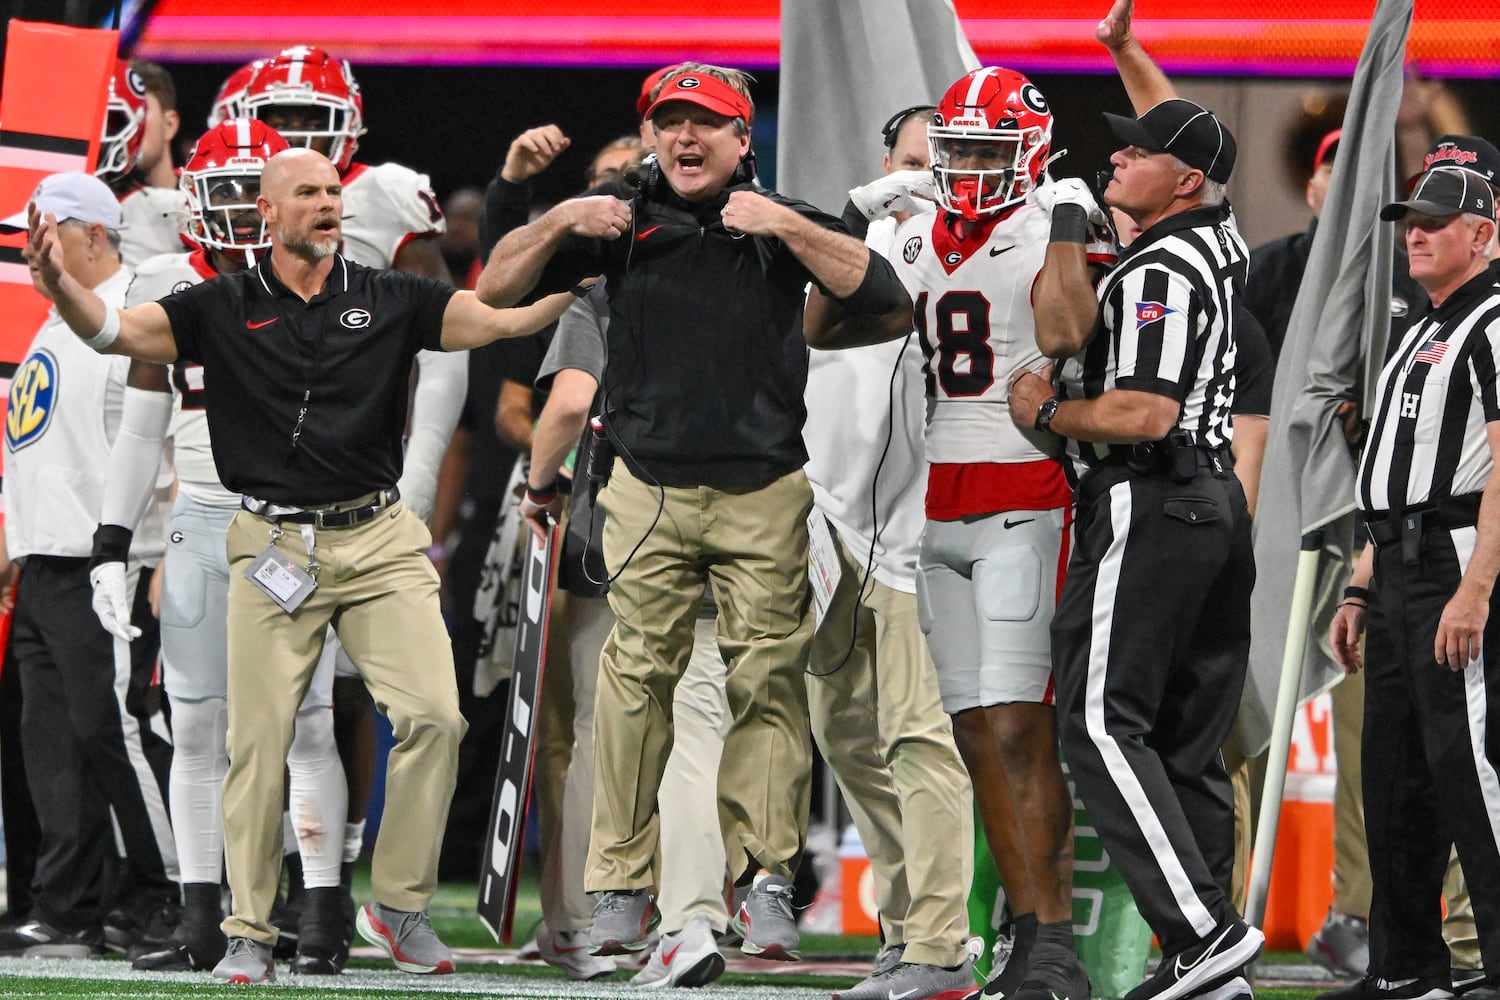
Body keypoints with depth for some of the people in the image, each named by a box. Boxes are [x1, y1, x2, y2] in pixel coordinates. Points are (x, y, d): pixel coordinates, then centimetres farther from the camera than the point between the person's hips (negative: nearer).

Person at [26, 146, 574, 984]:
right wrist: (58, 281, -23)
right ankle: (250, 934, 7)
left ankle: (401, 905, 4)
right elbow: (113, 332, -3)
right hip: (275, 549, -1)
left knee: (435, 716, -11)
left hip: (381, 541, 1)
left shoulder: (390, 301, 7)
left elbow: (502, 318, 1)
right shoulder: (224, 309, 5)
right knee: (260, 739, -3)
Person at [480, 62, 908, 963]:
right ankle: (621, 885, 0)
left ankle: (767, 880, 1)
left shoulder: (787, 224, 4)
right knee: (637, 680, -4)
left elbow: (881, 293, -10)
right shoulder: (627, 223, 7)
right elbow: (497, 289, 7)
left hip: (764, 497, -1)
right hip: (650, 491, 1)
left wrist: (784, 226, -17)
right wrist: (560, 223, -10)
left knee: (768, 684, -4)